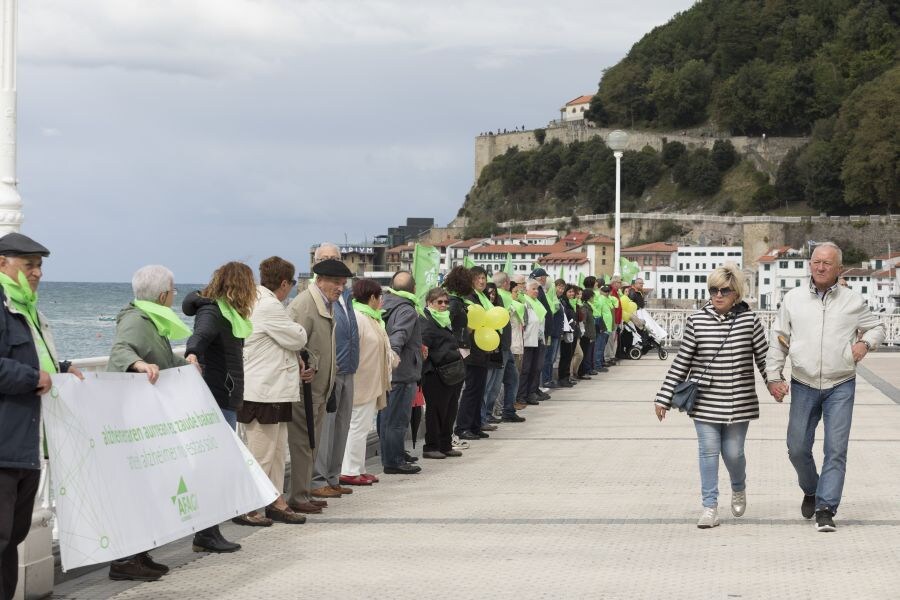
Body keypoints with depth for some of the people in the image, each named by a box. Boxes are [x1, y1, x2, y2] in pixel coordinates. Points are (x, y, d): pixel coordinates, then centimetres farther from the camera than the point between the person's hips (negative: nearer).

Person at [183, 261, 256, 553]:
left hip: (224, 400, 10)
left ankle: (208, 533, 15)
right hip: (217, 399, -10)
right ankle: (206, 534, -8)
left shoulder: (226, 313, 17)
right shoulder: (212, 313, -13)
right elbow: (200, 335, -35)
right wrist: (192, 354, -54)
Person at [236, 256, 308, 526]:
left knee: (276, 450, 15)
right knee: (260, 453, -4)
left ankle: (276, 501, 21)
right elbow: (298, 338, -11)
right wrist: (299, 330, 10)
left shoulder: (256, 301, 14)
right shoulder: (269, 307, -18)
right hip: (263, 392, -10)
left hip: (272, 390, 10)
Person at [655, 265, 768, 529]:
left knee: (733, 452, 4)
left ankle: (738, 488, 36)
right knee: (709, 451, 0)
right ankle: (710, 506, 8)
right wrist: (665, 396, 2)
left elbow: (763, 357, 4)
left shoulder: (750, 320, -2)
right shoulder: (696, 321, -1)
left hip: (739, 402, 0)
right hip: (705, 402, 1)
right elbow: (682, 361, 3)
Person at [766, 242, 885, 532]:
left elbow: (877, 327, 16)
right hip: (804, 386, 1)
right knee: (797, 448, 4)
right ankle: (811, 491, 31)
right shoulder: (793, 299, 4)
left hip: (841, 387, -1)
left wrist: (866, 342, -5)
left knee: (836, 449, -8)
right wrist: (773, 377, 2)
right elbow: (778, 341, 8)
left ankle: (826, 508, -4)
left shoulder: (853, 301, 2)